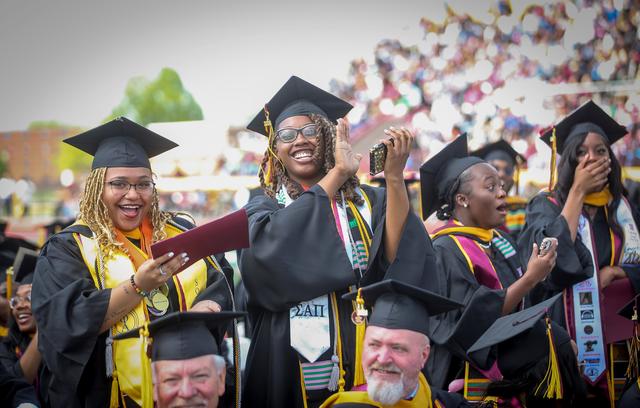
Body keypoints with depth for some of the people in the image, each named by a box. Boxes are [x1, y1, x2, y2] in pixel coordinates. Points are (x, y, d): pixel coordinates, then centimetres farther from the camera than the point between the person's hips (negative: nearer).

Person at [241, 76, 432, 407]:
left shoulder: (369, 202, 6)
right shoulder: (262, 209, 5)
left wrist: (394, 177, -18)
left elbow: (401, 263, -10)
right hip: (292, 377, -1)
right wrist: (337, 173, -15)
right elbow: (271, 253, -18)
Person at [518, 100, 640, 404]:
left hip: (613, 331, 4)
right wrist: (578, 191, -14)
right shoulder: (546, 205, -1)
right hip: (565, 332, -4)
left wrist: (613, 272, -9)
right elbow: (553, 255, -20)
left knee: (607, 397, 3)